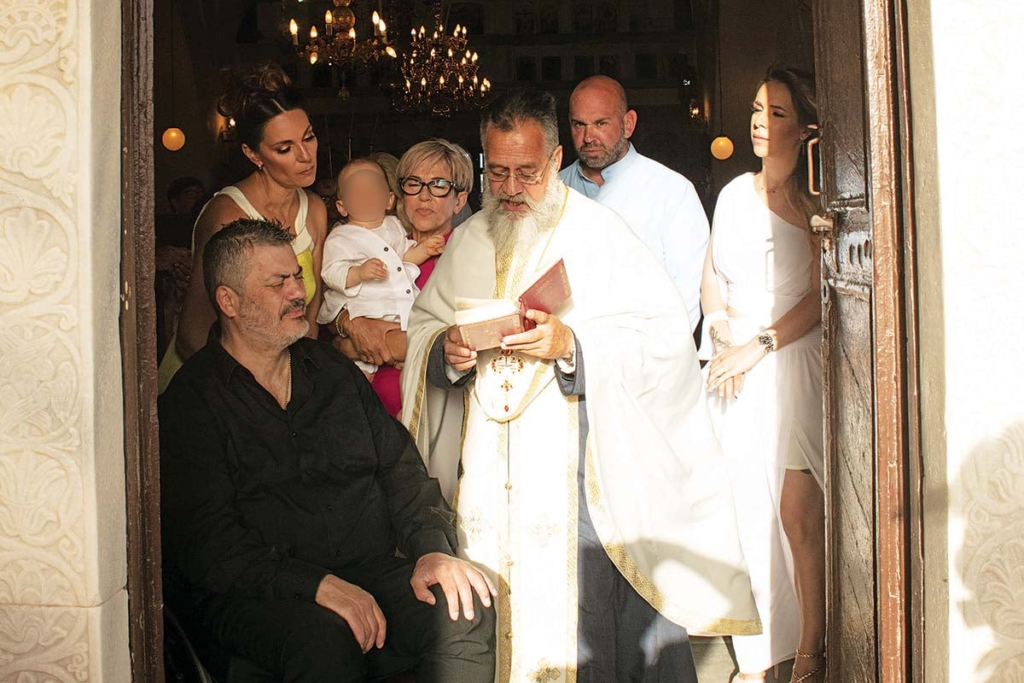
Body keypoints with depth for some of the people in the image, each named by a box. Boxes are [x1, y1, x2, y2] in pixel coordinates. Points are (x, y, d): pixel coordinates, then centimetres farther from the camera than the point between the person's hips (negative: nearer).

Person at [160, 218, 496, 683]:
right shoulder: (189, 402, -2)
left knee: (466, 613, -22)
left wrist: (432, 549, -5)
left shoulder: (332, 369, 17)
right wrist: (316, 585, -23)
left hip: (370, 572, 5)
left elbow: (399, 466, 14)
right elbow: (204, 542, -11)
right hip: (254, 594, -4)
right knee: (325, 638, -36)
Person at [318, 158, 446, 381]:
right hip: (365, 312, -6)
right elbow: (331, 273, -12)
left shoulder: (394, 226, 18)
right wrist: (360, 273, -30)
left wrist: (423, 249, 8)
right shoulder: (340, 238, -3)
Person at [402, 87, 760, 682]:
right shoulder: (469, 242, 14)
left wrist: (571, 343, -23)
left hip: (581, 466, -4)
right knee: (492, 613, 5)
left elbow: (666, 332, -11)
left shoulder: (599, 233, -3)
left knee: (579, 605, -4)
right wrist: (447, 348, -5)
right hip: (488, 470, 4)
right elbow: (423, 324, 18)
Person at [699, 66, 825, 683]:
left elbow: (818, 299, -5)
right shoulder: (734, 193, 15)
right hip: (733, 370, 4)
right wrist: (724, 337, -1)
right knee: (744, 512, 3)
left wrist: (756, 347, -10)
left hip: (790, 363, -4)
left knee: (798, 515, -6)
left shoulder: (814, 202, 0)